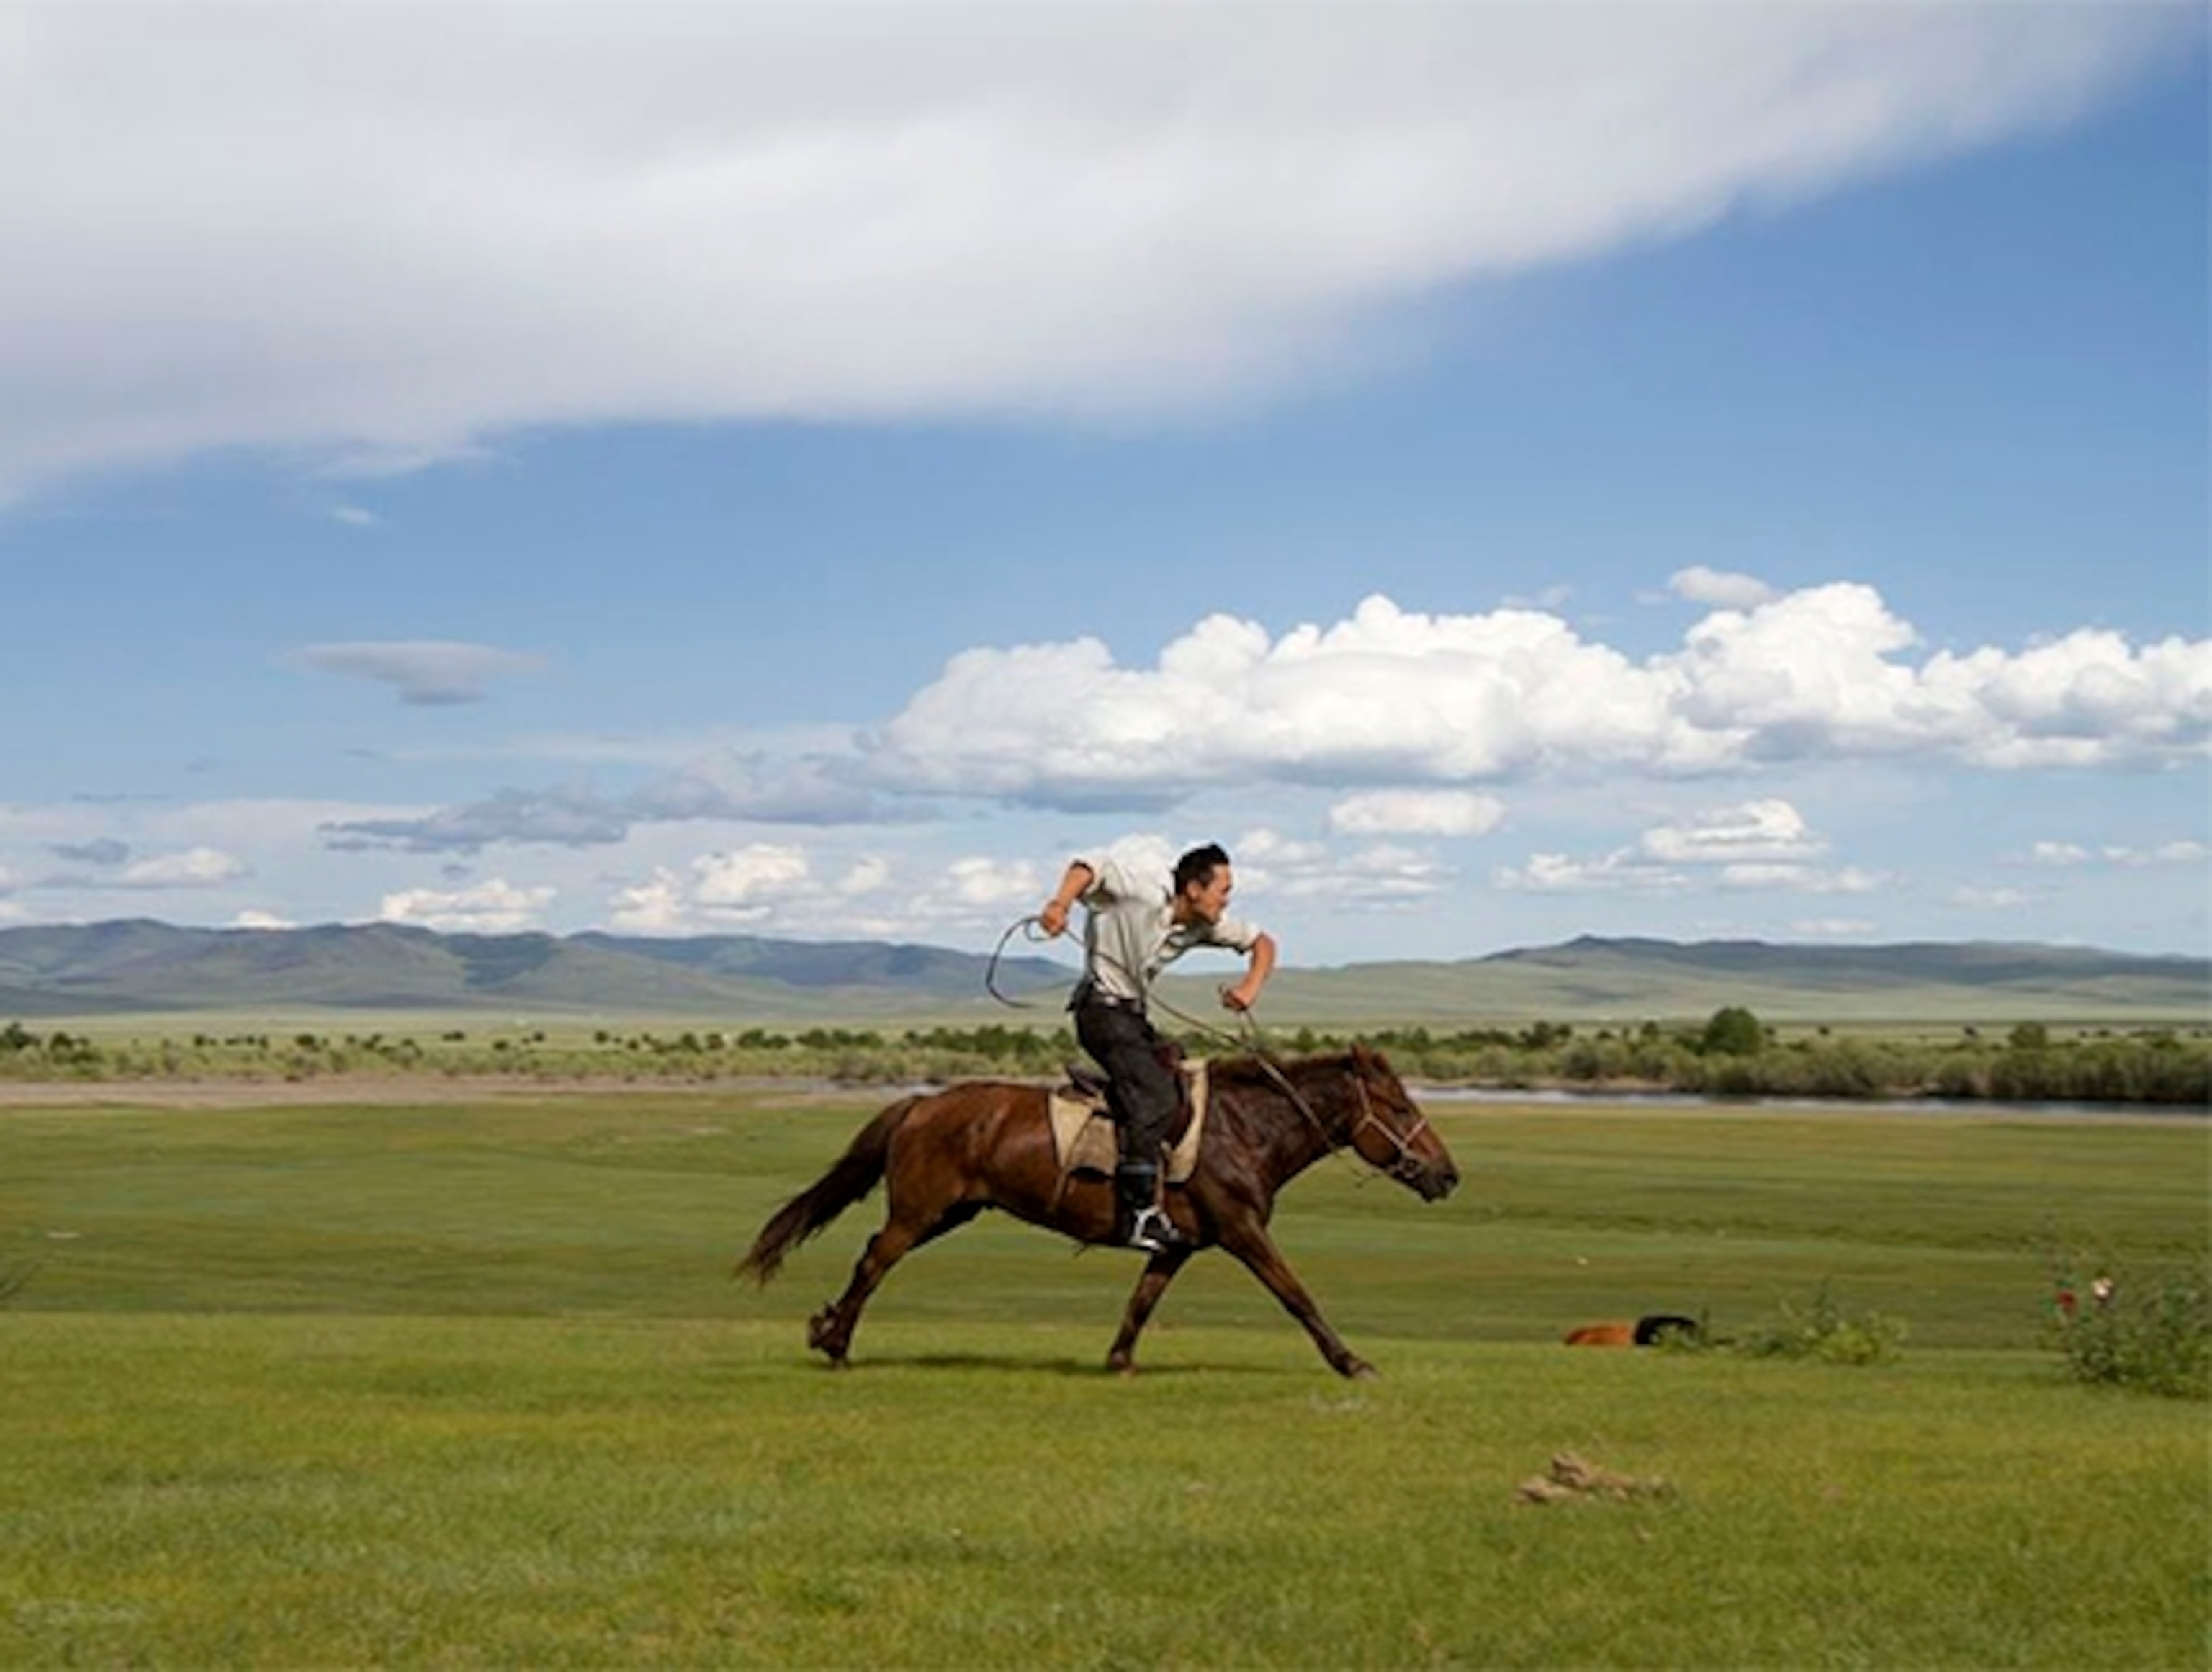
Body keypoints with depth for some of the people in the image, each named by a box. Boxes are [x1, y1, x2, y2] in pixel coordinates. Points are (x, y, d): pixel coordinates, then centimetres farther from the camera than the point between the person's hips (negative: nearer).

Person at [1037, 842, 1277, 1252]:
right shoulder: (1144, 893, -20)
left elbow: (1261, 943, 10)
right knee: (1155, 1096, -21)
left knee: (1184, 1083, 6)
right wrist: (1060, 903, -46)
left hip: (1135, 1013, 9)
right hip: (1102, 1007, -9)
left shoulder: (1205, 923, 2)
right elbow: (1092, 866, -28)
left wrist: (1251, 987, -9)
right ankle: (1140, 1215, -22)